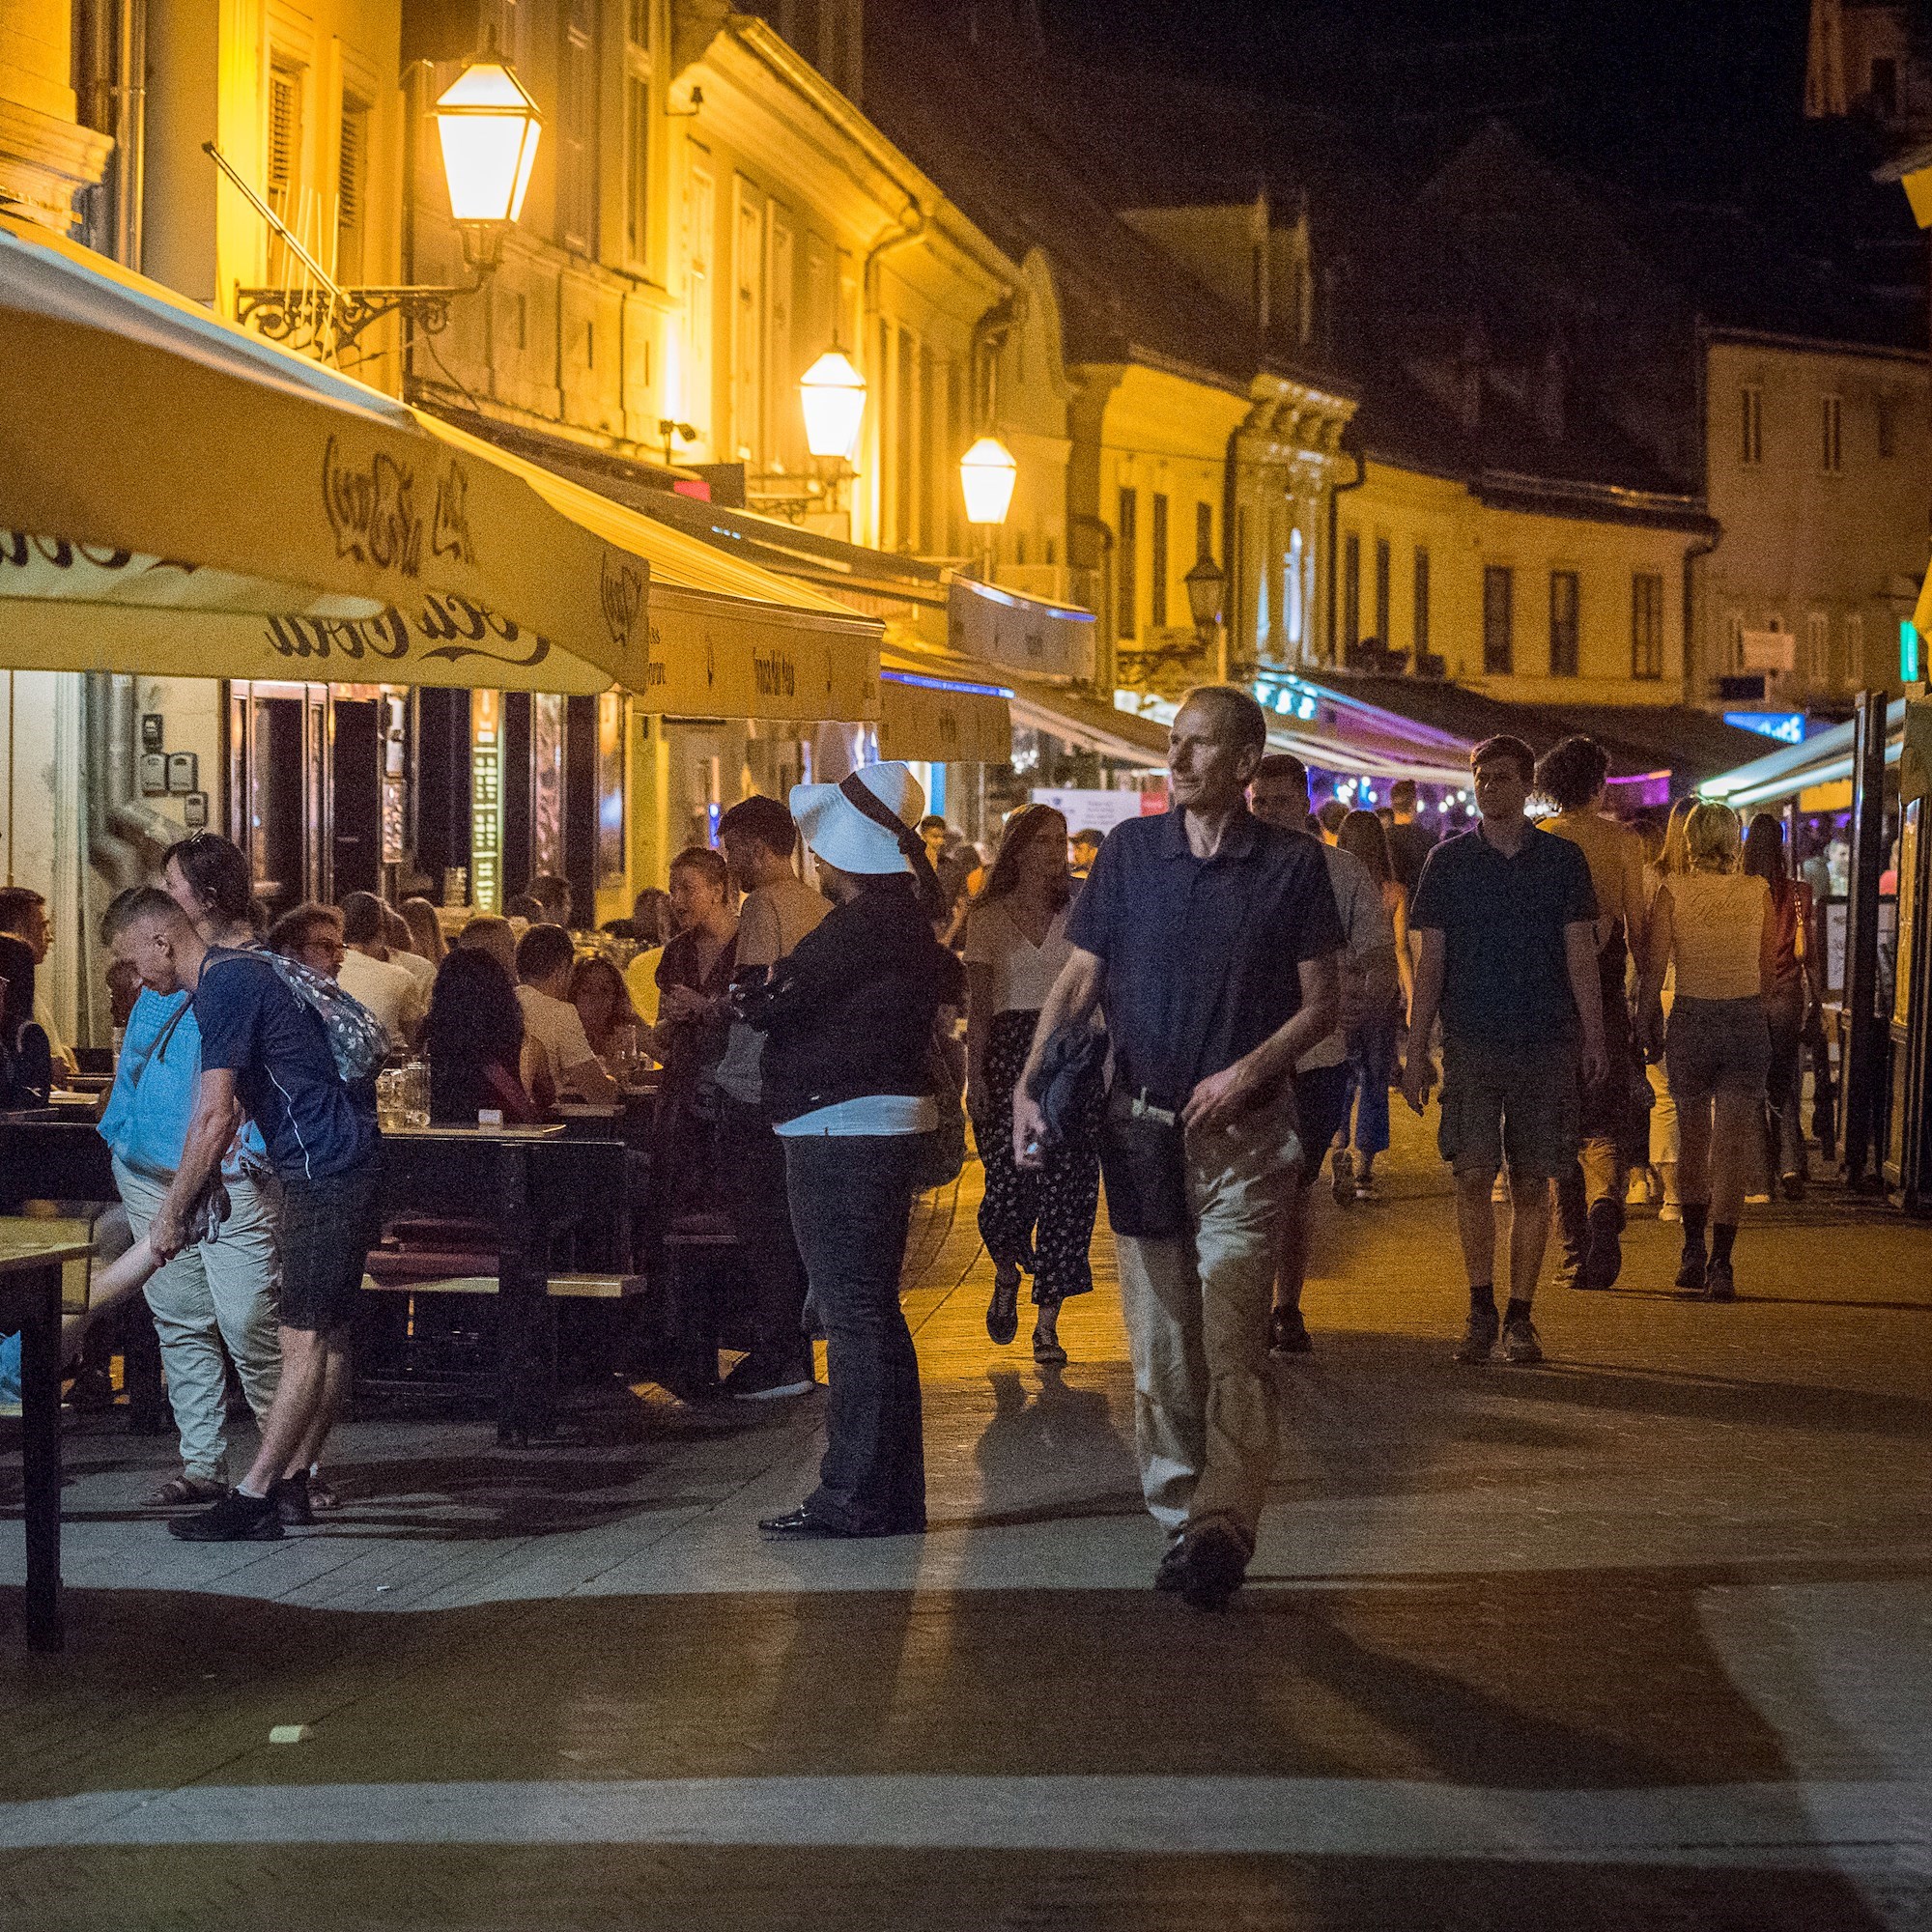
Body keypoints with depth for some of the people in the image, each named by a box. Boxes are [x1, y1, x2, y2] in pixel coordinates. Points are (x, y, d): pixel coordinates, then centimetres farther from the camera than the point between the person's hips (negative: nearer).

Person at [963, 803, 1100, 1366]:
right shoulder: (988, 917, 7)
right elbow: (978, 1005, 5)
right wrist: (974, 1074, -4)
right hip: (1008, 1050, -1)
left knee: (1064, 1184, -5)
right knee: (1008, 1180, -11)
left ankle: (1048, 1320, 2)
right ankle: (1007, 1274, 22)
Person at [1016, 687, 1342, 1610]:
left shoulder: (1290, 865, 0)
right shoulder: (1129, 851, 6)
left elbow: (1320, 1004, 3)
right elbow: (1079, 982, 8)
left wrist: (1249, 1069, -14)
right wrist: (1030, 1085, -5)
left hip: (1243, 1132, -3)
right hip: (1140, 1126, 3)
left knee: (1231, 1340, -13)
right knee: (1158, 1346, 6)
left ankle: (1223, 1527, -20)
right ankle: (1178, 1518, 14)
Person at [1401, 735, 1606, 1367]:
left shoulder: (1561, 859, 5)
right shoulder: (1449, 860, 6)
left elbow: (1580, 955, 5)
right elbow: (1431, 960, 7)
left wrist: (1593, 1037, -4)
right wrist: (1415, 1048, 2)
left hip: (1547, 1043, 0)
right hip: (1471, 1041, 0)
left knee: (1532, 1183, 2)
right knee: (1472, 1175, -8)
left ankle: (1519, 1317, 10)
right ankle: (1481, 1310, 5)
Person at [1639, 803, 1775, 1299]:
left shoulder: (1673, 891, -5)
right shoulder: (1758, 892, 0)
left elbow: (1653, 970, -6)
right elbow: (1769, 974, 6)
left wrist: (1649, 1026, 7)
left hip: (1690, 1020, 0)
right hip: (1747, 1022, 0)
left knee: (1693, 1134, 19)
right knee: (1734, 1142, 2)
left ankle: (1692, 1252, 23)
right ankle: (1720, 1263, -7)